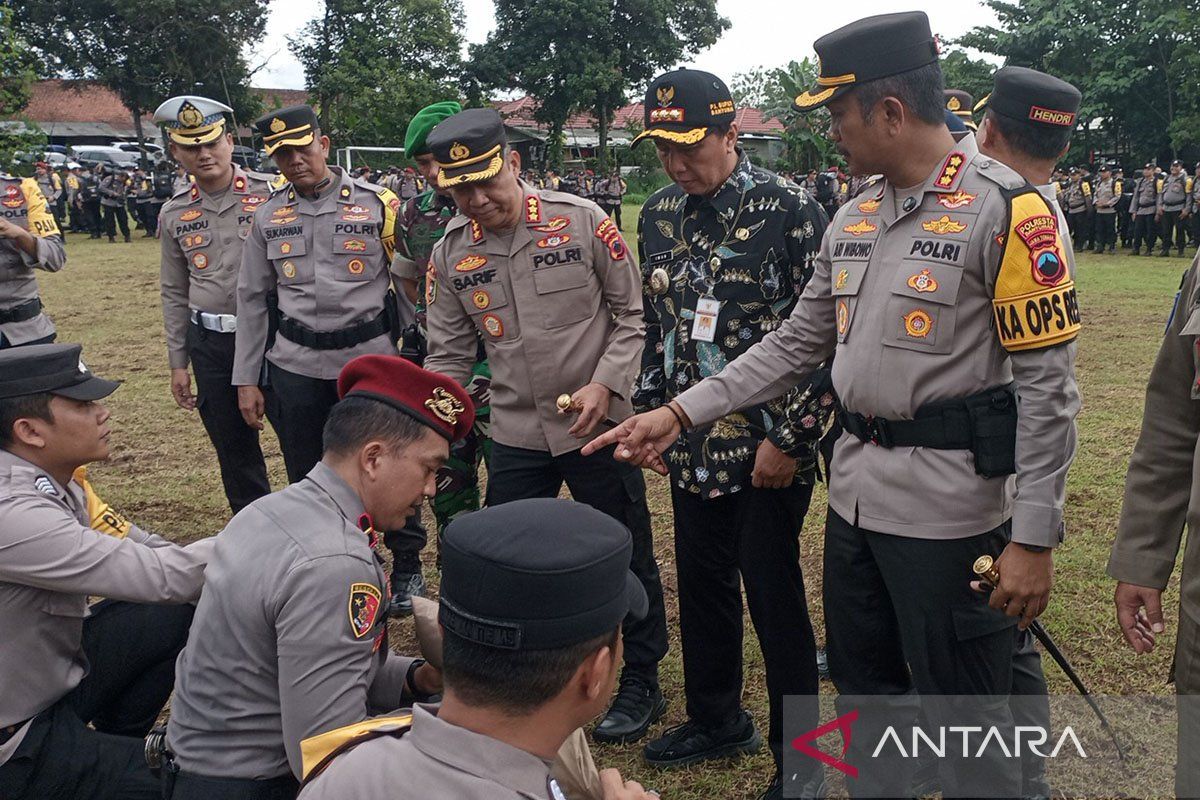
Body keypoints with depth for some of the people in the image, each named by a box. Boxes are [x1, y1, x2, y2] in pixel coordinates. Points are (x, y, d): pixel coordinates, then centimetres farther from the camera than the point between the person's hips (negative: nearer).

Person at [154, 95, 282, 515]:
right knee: (233, 449, 13)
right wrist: (178, 363, 11)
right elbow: (174, 293, 12)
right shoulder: (175, 212, 6)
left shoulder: (270, 192, -6)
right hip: (210, 343, 4)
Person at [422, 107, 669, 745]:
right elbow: (448, 355, 4)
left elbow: (632, 313, -4)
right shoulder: (450, 254, 0)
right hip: (514, 432, 4)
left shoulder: (582, 220, -10)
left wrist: (604, 384, -16)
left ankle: (640, 682, 31)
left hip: (598, 425, -3)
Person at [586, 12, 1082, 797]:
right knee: (865, 686, 21)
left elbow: (1046, 383, -15)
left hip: (950, 509, -7)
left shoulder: (1007, 209, -14)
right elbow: (797, 344, 12)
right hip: (855, 492, 7)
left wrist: (1033, 536, -17)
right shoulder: (852, 220, 9)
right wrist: (679, 412, 6)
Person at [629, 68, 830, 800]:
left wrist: (791, 438, -15)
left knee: (775, 599, 4)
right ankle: (717, 720, 39)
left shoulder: (790, 210, -13)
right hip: (692, 447, 6)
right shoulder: (659, 215, 7)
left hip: (768, 449, -6)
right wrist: (649, 410, 14)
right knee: (701, 587, 18)